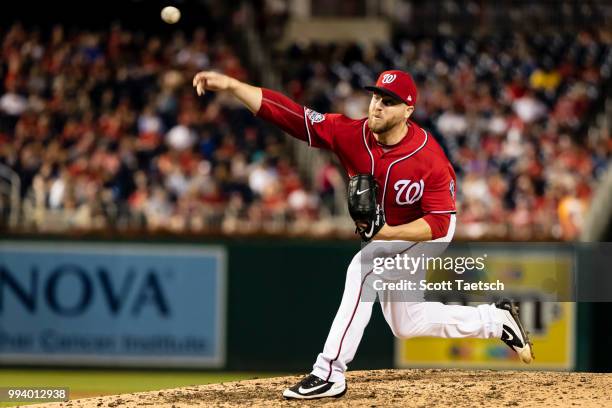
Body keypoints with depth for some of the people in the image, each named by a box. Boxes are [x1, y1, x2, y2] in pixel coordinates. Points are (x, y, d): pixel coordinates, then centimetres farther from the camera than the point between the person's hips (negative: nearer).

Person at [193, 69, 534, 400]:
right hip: (386, 233, 7)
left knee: (364, 268, -32)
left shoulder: (429, 159, -33)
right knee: (406, 324, 16)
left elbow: (438, 223, -30)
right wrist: (231, 85, -42)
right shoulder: (351, 134, -24)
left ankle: (330, 374, -30)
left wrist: (387, 233, -44)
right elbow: (290, 114, -31)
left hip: (430, 233, -7)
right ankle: (497, 320, 32)